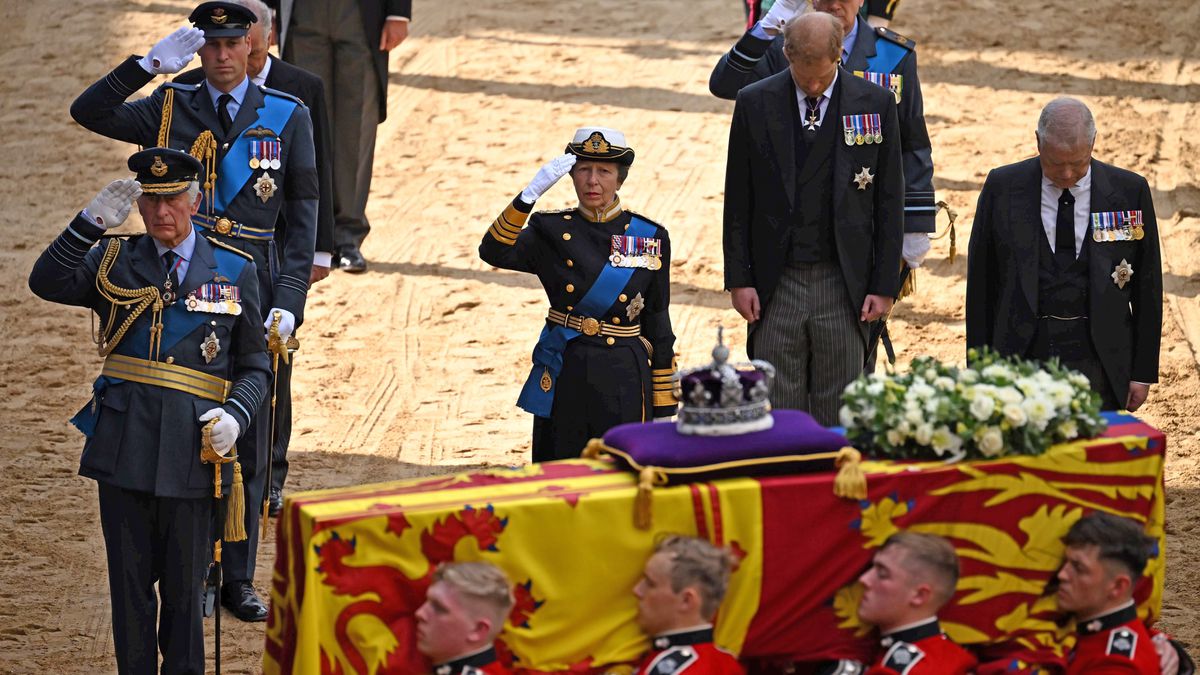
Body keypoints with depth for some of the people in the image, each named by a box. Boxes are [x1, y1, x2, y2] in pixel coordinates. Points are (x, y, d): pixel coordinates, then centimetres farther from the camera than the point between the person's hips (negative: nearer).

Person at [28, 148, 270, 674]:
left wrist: (235, 415, -10)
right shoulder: (114, 262, 8)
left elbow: (255, 367, 9)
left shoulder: (234, 271, 7)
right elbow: (47, 283, -10)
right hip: (124, 448, 1)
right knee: (130, 582, 7)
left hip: (191, 450, -1)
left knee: (184, 586, 7)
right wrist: (92, 221, -20)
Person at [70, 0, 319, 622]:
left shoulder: (287, 116, 4)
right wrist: (150, 63, -17)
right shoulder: (170, 109, 5)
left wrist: (289, 300, -6)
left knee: (248, 442, 5)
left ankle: (238, 579, 14)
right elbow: (88, 113, -9)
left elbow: (302, 215, 3)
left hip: (254, 293, 0)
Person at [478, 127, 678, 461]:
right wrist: (531, 193, -26)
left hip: (622, 382, -1)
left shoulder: (650, 237, 3)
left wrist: (663, 407, 5)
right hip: (563, 379, 1)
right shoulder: (552, 231, 3)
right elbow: (494, 252, -16)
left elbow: (658, 327, 6)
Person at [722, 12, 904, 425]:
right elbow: (738, 201, 5)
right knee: (776, 408, 3)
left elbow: (889, 202, 2)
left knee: (839, 411, 4)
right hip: (776, 282, 0)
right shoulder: (754, 104, 0)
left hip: (844, 284, 0)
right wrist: (738, 279, 0)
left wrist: (884, 285, -1)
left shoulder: (875, 105, -1)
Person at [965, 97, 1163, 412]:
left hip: (1098, 359, 0)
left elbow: (1147, 288, 7)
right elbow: (980, 284, 7)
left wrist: (1143, 372, 5)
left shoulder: (1130, 192, 2)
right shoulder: (1002, 187, 2)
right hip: (1022, 354, 0)